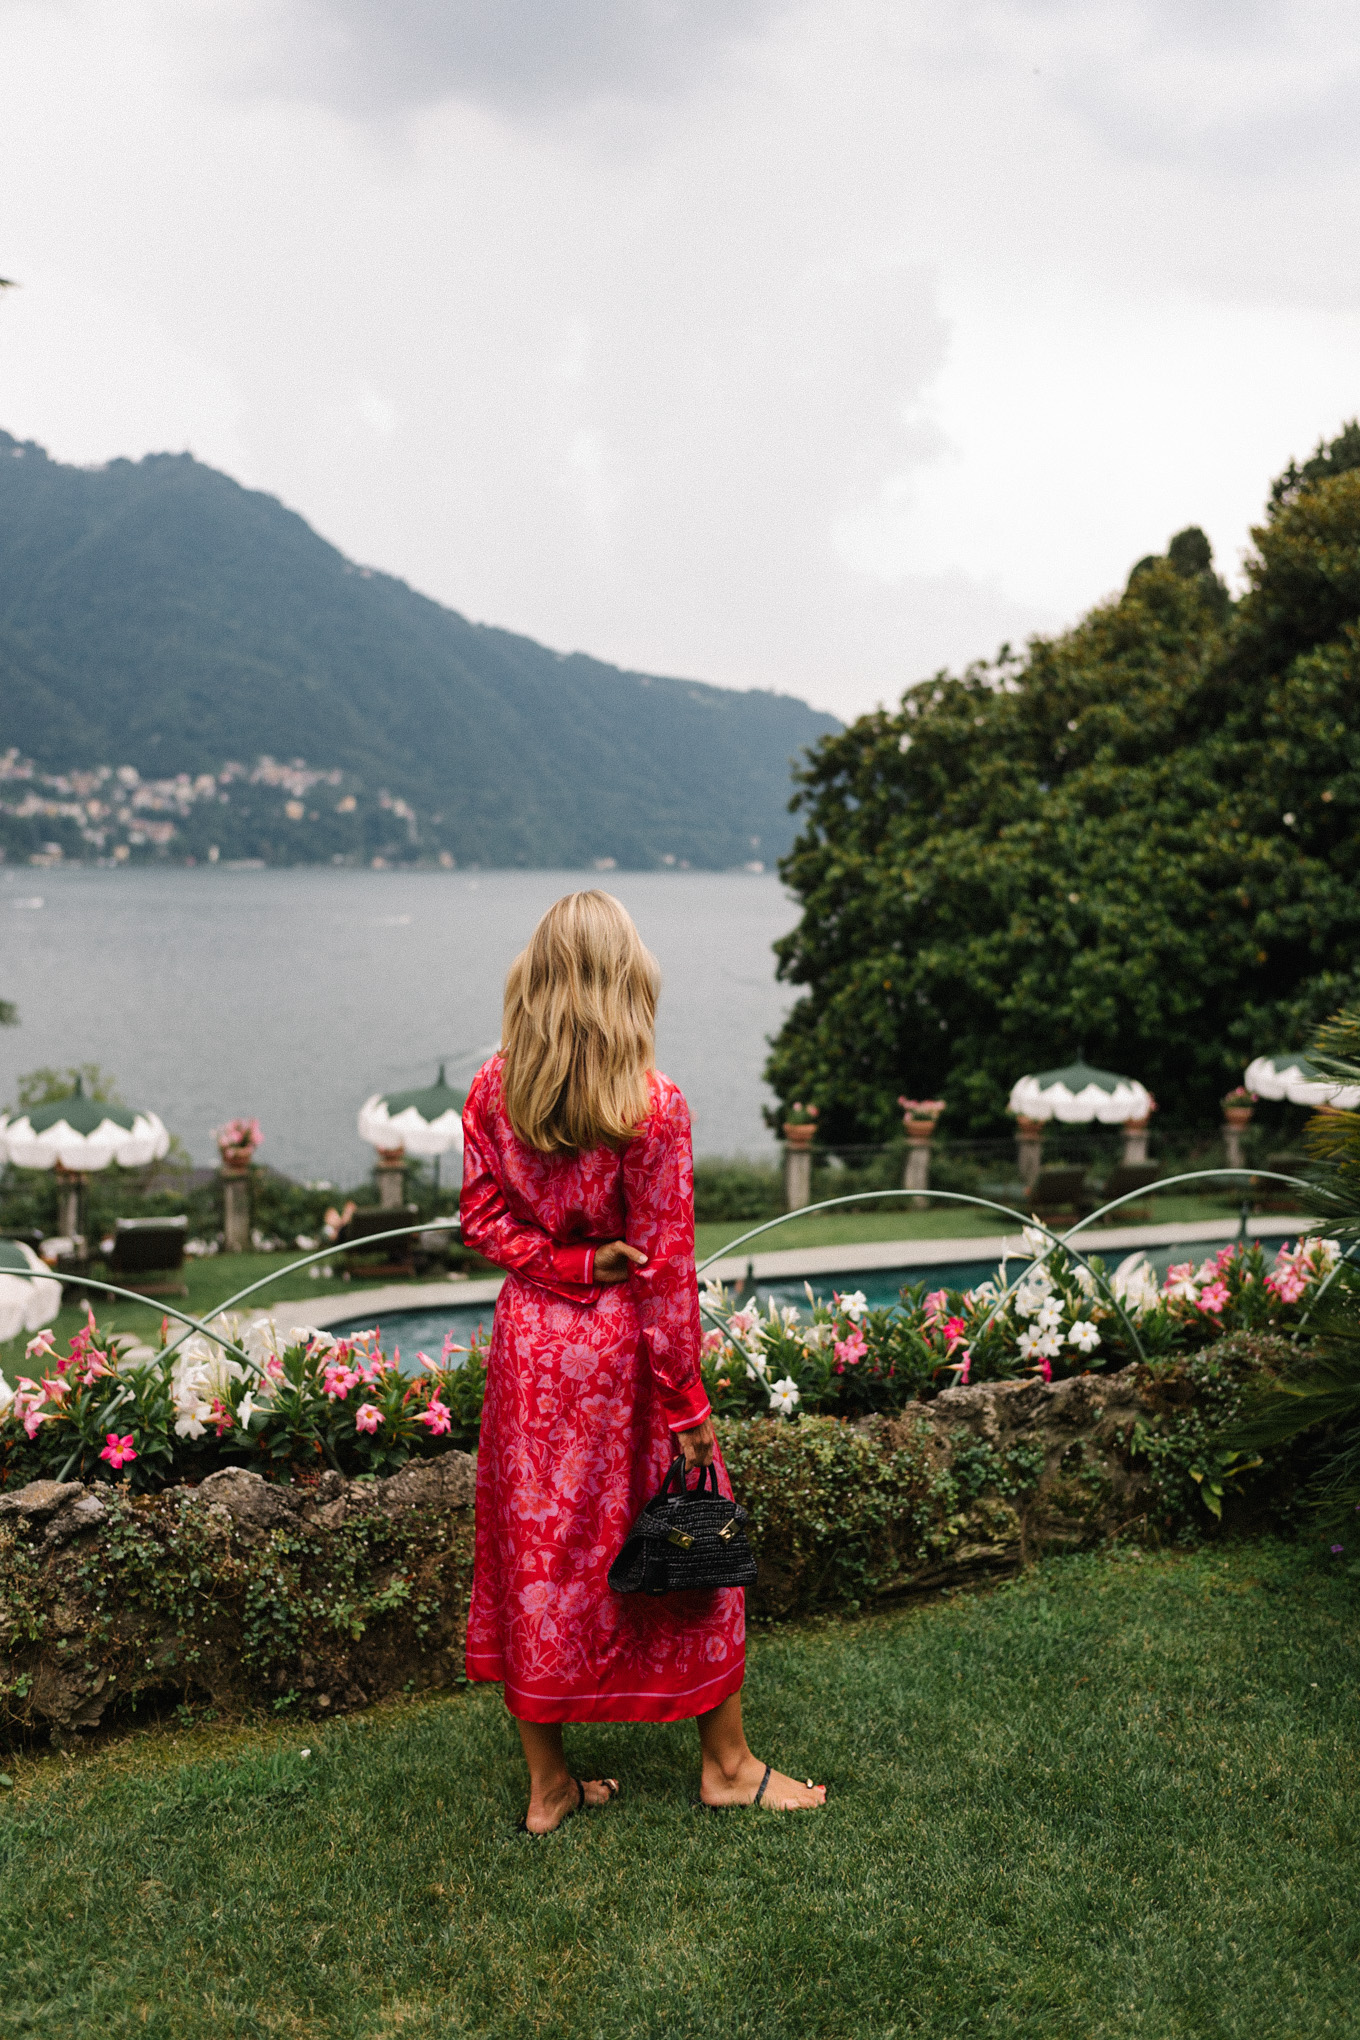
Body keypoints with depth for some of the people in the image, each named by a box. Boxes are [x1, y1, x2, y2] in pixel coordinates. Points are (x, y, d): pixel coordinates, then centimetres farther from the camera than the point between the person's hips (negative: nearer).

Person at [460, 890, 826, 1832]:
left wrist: (572, 1264, -8)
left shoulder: (493, 1090, -5)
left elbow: (484, 1220, 0)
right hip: (622, 1349, -4)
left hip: (528, 1340, 4)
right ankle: (726, 1763, 28)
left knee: (539, 1550, 14)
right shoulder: (652, 1105, -18)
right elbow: (665, 1267, -14)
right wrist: (686, 1402, -8)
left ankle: (548, 1786, 26)